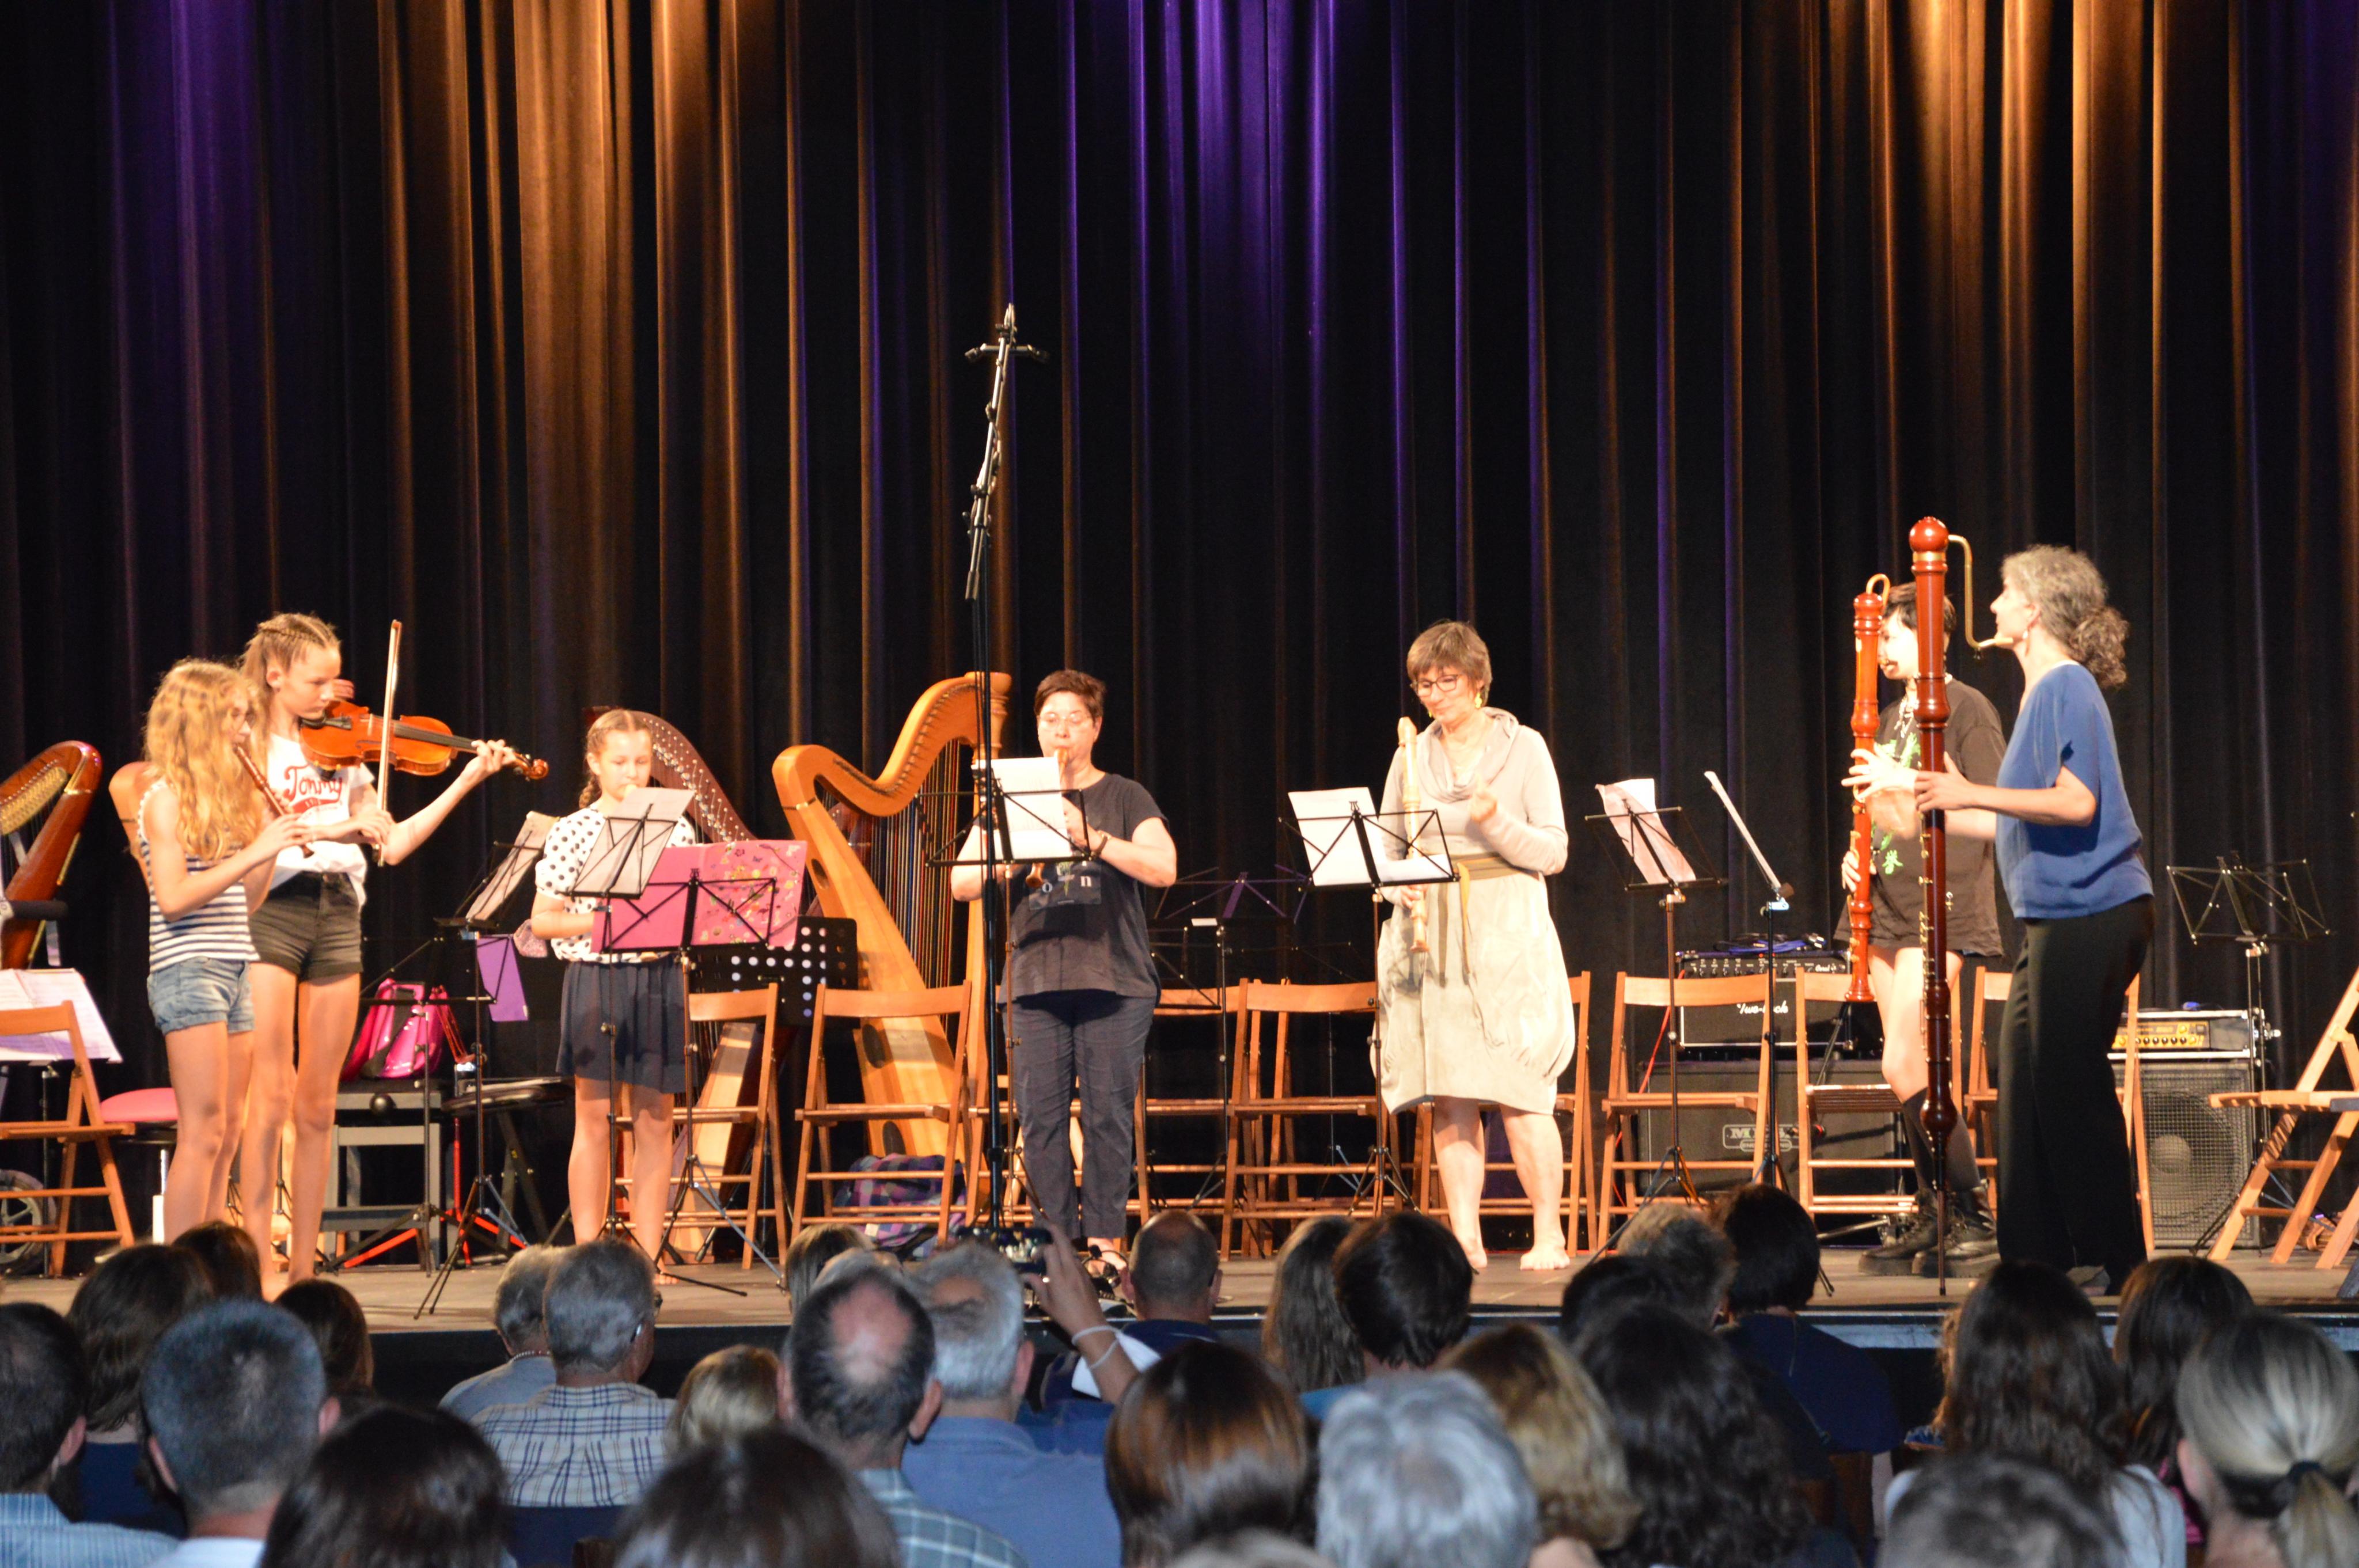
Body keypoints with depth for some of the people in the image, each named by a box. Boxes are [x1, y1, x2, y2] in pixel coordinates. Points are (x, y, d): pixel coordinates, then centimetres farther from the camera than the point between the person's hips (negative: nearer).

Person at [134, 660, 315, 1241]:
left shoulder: (227, 795, 17)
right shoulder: (166, 798, -6)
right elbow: (172, 898, -16)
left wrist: (272, 833, 6)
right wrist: (253, 853, -18)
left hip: (235, 973, 8)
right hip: (188, 970, -8)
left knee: (226, 1139, 5)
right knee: (203, 1133, -12)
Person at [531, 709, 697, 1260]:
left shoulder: (676, 829, 8)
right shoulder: (571, 833, 1)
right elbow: (542, 922, 0)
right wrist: (595, 922, -15)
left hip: (659, 982, 2)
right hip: (595, 980, -2)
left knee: (654, 1121, 3)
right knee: (595, 1118, -2)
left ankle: (649, 1256, 8)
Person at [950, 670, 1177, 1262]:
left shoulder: (1125, 798, 9)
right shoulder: (1012, 801, 15)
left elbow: (1164, 869, -6)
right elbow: (962, 883, 9)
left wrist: (1092, 838, -17)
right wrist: (1014, 858, -11)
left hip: (1114, 982, -2)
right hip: (1034, 983, 2)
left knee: (1108, 1118, -5)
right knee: (1039, 1120, -3)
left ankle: (1105, 1241, 0)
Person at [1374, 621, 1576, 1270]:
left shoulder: (1522, 747, 3)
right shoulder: (1412, 757, 12)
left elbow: (1552, 852, -1)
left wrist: (1496, 822, -17)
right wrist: (1402, 889, -7)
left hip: (1505, 929, -3)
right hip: (1428, 935, 3)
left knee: (1519, 1092, -9)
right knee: (1449, 1094, 0)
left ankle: (1550, 1236, -2)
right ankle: (1465, 1237, 2)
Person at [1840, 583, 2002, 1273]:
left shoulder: (1967, 710, -6)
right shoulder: (1892, 718, 19)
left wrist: (1908, 783, -19)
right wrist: (1859, 855, 8)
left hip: (1940, 910, -8)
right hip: (1889, 907, 8)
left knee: (1904, 1068, -16)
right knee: (1912, 1071, 8)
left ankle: (1973, 1217, -10)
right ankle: (1932, 1217, 13)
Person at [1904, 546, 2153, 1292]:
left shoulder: (2066, 687, -11)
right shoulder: (2046, 690, 18)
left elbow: (2077, 804, -22)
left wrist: (1971, 793, -25)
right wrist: (1942, 808, 24)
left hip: (2089, 913, -10)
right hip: (2060, 916, 10)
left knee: (2071, 1084, -7)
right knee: (2027, 1077, 9)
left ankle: (2111, 1258, -2)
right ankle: (2040, 1251, 12)